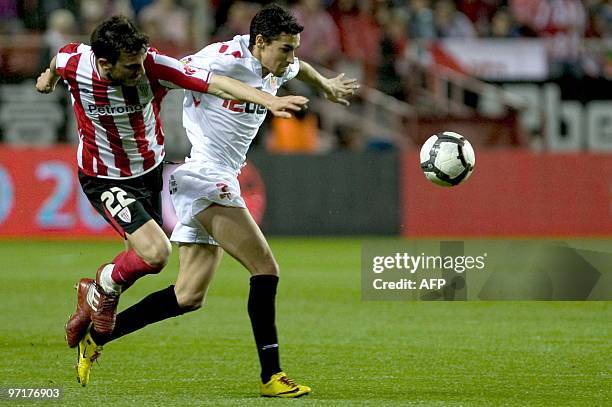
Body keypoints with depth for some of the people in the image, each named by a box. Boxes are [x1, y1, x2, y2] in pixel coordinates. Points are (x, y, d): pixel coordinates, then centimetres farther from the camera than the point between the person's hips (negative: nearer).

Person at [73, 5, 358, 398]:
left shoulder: (279, 69, 11)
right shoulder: (225, 59, -14)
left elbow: (300, 67, 36)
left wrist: (326, 84, 56)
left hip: (220, 185, 10)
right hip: (204, 177, -10)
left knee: (189, 297, 7)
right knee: (266, 268, -14)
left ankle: (96, 336, 15)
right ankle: (271, 375, -12)